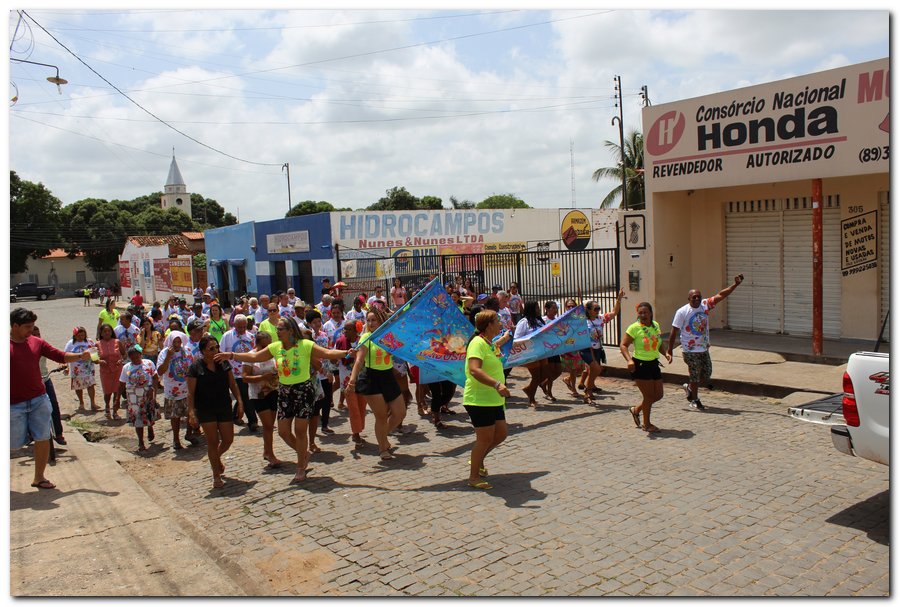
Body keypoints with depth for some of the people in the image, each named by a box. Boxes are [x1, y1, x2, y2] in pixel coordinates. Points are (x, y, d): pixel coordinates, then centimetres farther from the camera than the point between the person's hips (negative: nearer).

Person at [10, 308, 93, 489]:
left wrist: (80, 356, -10)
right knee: (13, 442, 6)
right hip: (14, 404, -4)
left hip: (39, 400, 4)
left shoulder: (36, 342, 6)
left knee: (42, 439, 5)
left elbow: (61, 356, 5)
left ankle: (39, 478, 17)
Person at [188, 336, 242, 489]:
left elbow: (232, 384, 8)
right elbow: (191, 393, -10)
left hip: (224, 407, 4)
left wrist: (239, 401, 0)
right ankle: (216, 477, 11)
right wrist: (191, 413, -18)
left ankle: (217, 458, 41)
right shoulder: (195, 367, -9)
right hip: (205, 410, -4)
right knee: (213, 441, -2)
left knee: (228, 440, 7)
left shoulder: (223, 363, 3)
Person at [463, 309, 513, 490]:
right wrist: (497, 384, -41)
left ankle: (478, 460, 34)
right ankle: (474, 477, 13)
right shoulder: (477, 343, -18)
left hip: (493, 400, 10)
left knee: (501, 434, 14)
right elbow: (474, 369, -33)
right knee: (485, 438, -3)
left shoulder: (489, 343, 14)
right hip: (479, 400, -10)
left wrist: (503, 340, 50)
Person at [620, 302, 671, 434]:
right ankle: (646, 424, 18)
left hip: (654, 363, 7)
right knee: (649, 395, -2)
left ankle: (636, 410, 33)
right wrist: (629, 360, -28)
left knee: (658, 395, 11)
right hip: (640, 365, -7)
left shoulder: (656, 325, 7)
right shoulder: (634, 327, -13)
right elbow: (623, 345, -15)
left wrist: (666, 353, 1)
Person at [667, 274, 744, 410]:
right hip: (690, 351, -5)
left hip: (704, 349, 5)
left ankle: (689, 387, 36)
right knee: (695, 375, 2)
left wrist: (736, 284, -16)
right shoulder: (682, 312, -13)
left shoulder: (705, 305, 0)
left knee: (706, 375, 10)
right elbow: (674, 332, -11)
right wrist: (670, 350, -11)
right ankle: (695, 400, 22)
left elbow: (721, 295, -5)